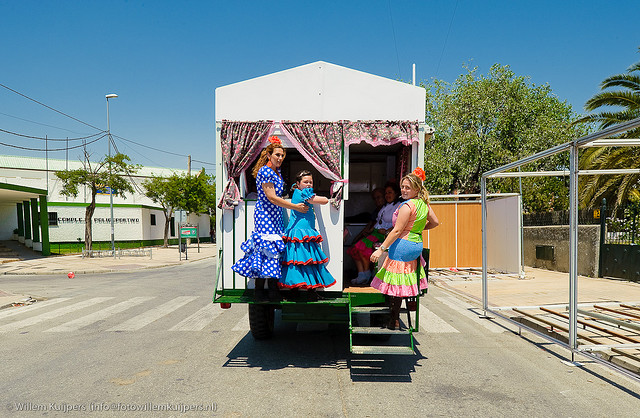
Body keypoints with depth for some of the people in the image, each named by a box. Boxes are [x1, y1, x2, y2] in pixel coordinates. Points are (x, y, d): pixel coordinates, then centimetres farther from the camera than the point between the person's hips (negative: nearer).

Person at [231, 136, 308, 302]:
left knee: (273, 250, 7)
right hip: (265, 215, -9)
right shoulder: (265, 171, -13)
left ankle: (273, 290, 11)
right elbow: (271, 198, -18)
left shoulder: (276, 172, 15)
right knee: (266, 248, -9)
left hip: (275, 216, 9)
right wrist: (295, 207, -14)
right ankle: (259, 292, -1)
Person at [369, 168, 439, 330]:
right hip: (416, 245, 9)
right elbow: (435, 222, 18)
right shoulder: (424, 203, 8)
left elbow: (397, 231, -19)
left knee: (395, 285, -1)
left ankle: (394, 321, 5)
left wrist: (381, 249, -17)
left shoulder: (407, 206, -16)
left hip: (403, 245, -9)